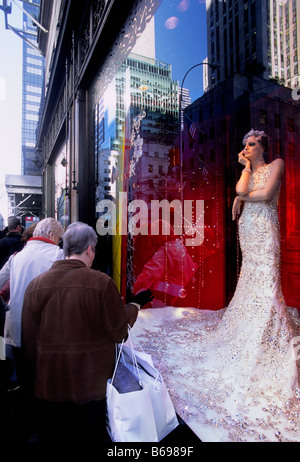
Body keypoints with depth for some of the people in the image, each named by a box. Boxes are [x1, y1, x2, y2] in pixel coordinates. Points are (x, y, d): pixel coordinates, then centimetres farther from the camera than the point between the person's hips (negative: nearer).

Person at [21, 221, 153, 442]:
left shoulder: (36, 285, -8)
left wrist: (32, 381, 15)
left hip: (47, 387, 3)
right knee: (91, 435, 19)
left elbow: (28, 340, 0)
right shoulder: (102, 283, -19)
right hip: (91, 388, -3)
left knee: (51, 436, 23)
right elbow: (119, 331, -10)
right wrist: (135, 304, 7)